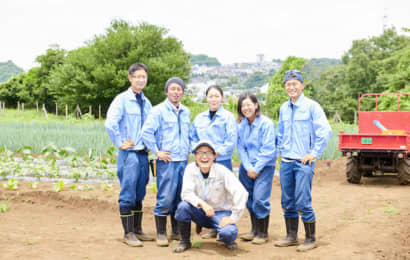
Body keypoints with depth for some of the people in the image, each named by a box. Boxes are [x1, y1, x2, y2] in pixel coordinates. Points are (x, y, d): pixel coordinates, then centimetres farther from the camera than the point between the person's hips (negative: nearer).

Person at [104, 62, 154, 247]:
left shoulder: (146, 103, 14)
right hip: (129, 154, -7)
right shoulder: (122, 100, -7)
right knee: (128, 195, -2)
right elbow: (110, 123, -19)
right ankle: (128, 234, 5)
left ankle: (137, 230, 22)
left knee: (139, 195, 13)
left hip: (143, 154, 7)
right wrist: (120, 143, -13)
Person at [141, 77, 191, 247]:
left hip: (183, 161, 6)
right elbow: (146, 132, -11)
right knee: (165, 198, -6)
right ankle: (161, 234, 3)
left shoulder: (186, 112, 15)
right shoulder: (158, 110, -5)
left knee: (181, 198, 10)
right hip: (167, 161, -6)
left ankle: (177, 231, 22)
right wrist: (156, 152, -11)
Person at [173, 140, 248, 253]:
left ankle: (228, 240, 8)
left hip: (220, 213, -3)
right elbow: (186, 193, -17)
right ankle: (185, 241, -3)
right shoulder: (191, 169, -8)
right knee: (183, 206, -26)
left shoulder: (222, 171, -17)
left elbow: (241, 193, -24)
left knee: (228, 233, -32)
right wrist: (202, 204, -35)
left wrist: (233, 218, -26)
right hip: (200, 212, 3)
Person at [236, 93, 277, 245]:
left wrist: (257, 168, -12)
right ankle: (254, 230, 23)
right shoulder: (241, 125, 6)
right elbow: (241, 148, 6)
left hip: (264, 167, -5)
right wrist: (248, 168, -5)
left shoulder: (266, 123, -9)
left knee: (260, 199, -9)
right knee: (249, 199, 9)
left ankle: (263, 233, 4)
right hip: (246, 167, 5)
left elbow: (268, 150, -11)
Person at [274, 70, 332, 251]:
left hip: (303, 162, -6)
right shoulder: (284, 108, 12)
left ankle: (311, 239, 6)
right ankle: (291, 236, 22)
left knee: (303, 203, -7)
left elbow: (325, 131, -11)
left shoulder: (312, 106, -7)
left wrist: (314, 153, -12)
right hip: (286, 162, 6)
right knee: (287, 202, 10)